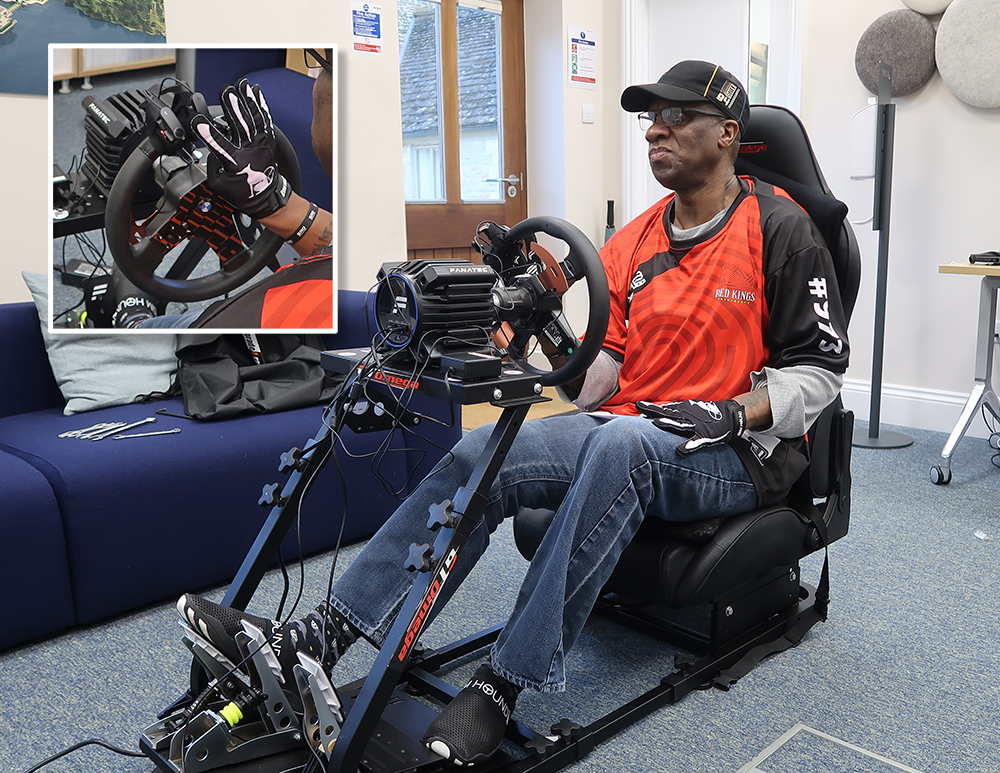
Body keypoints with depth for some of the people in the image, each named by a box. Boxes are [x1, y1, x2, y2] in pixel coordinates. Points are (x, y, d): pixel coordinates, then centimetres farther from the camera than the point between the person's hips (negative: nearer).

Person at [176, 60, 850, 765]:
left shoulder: (780, 230, -3)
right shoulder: (635, 240, 12)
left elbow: (818, 369, -4)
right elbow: (606, 364, 11)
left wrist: (730, 415, -18)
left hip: (737, 454, -5)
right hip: (627, 433, 5)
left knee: (620, 443, -39)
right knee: (481, 454, -19)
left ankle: (503, 685, -33)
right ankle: (317, 639, -21)